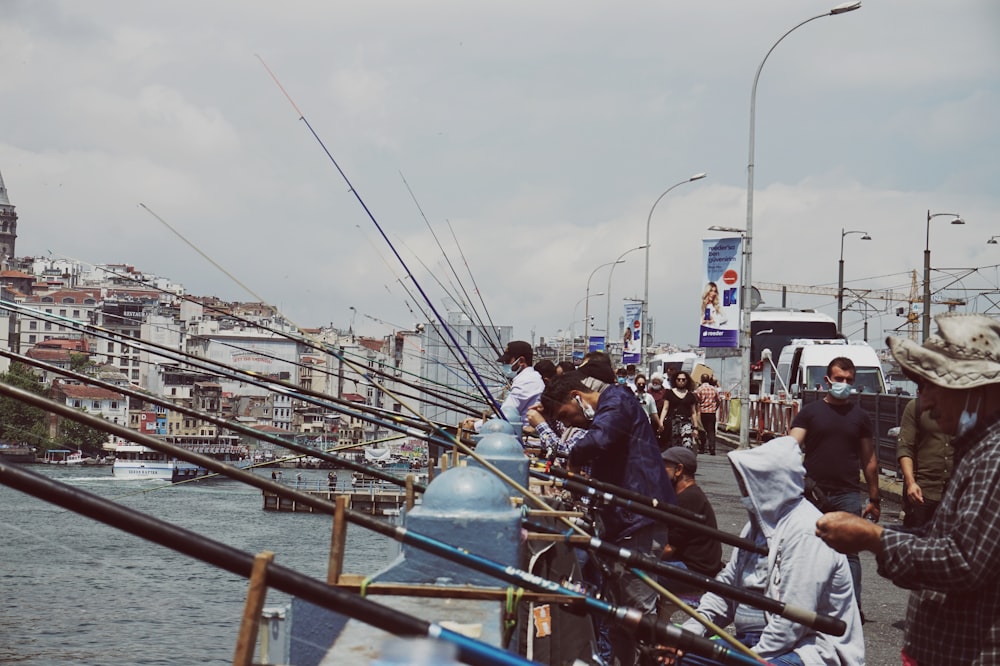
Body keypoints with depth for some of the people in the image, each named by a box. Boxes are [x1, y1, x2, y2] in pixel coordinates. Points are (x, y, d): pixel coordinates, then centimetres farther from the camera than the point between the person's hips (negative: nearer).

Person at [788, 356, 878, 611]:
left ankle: (853, 605, -4)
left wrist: (874, 499, 13)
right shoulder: (810, 412, 6)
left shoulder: (859, 416, 11)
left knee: (849, 552, -6)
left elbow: (869, 460, 15)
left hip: (847, 495, 0)